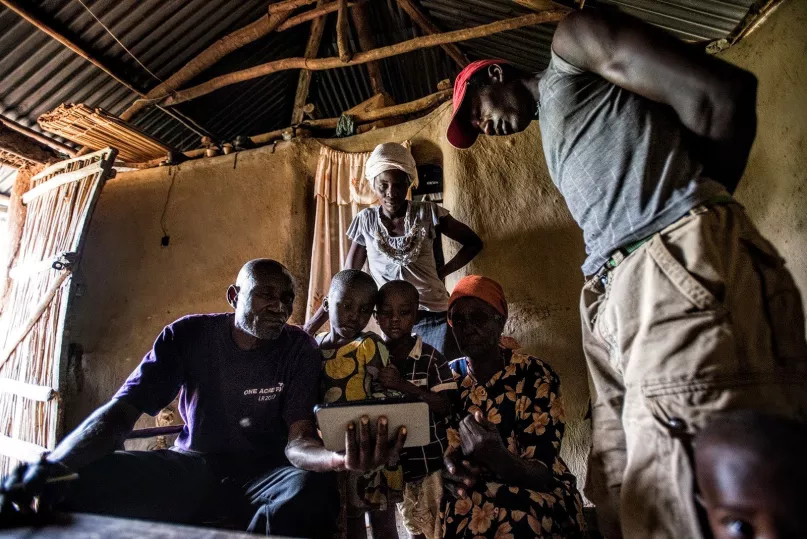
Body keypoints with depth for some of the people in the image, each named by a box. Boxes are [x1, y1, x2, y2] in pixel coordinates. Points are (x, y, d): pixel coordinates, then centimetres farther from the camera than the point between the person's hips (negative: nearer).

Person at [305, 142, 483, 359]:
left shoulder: (427, 213, -5)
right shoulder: (365, 221, 0)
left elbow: (474, 243, 5)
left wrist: (441, 272, -3)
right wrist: (311, 326, 2)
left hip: (435, 318, -1)